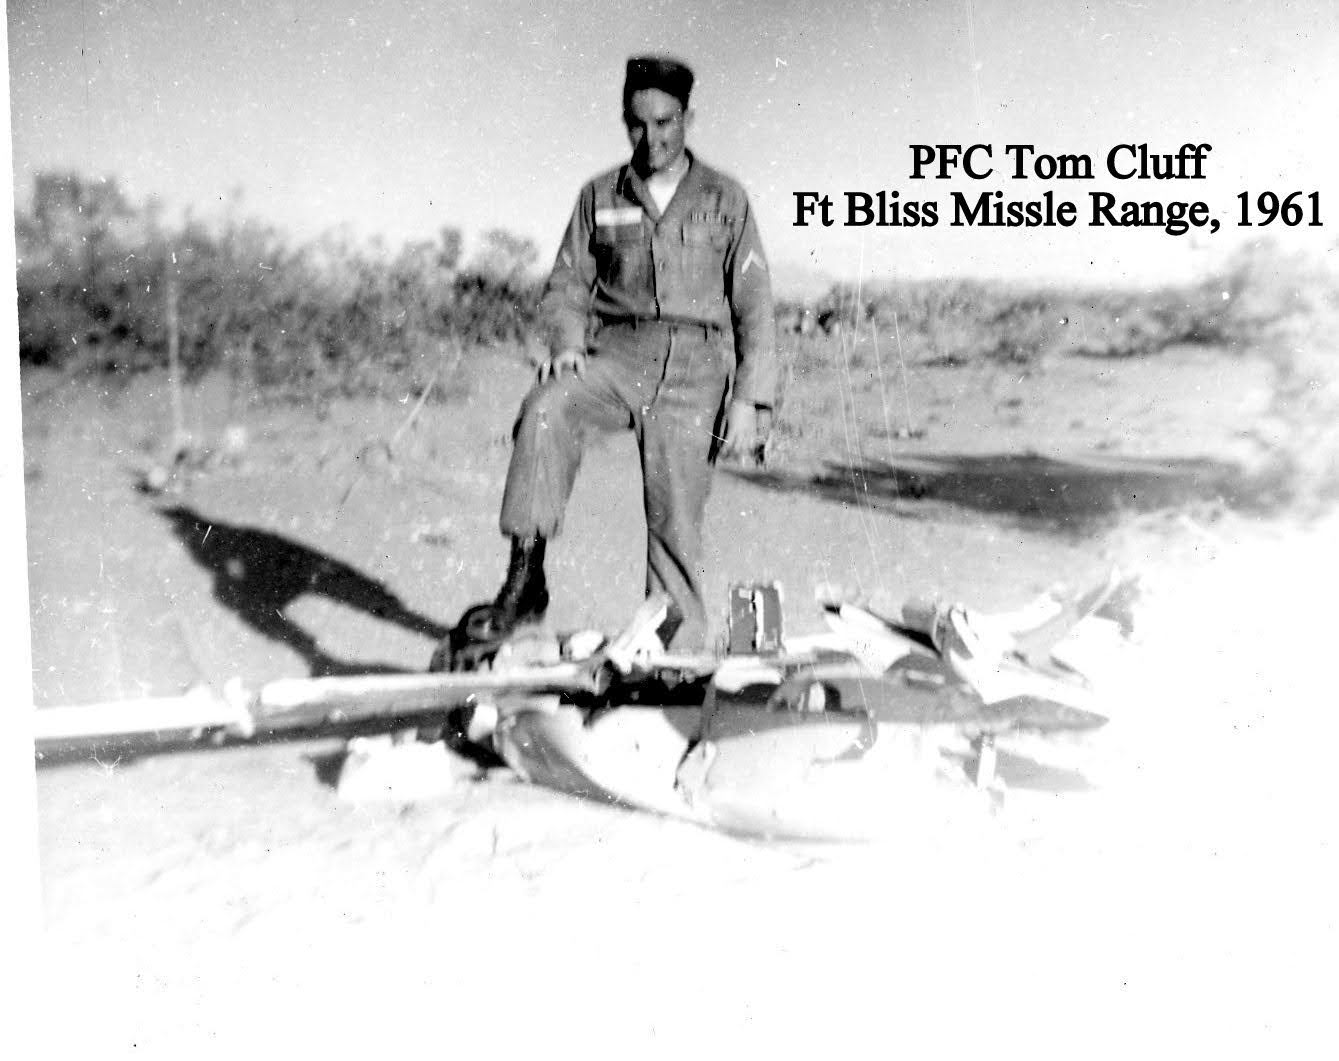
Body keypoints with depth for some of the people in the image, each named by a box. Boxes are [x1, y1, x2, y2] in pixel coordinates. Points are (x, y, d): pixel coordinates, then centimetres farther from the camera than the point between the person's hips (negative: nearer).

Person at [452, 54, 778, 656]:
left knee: (675, 521, -2)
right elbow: (566, 285, 12)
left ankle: (680, 653, 12)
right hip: (615, 353, 1)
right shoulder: (600, 197, 11)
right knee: (545, 410, -31)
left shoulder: (724, 199, 7)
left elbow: (753, 308, 5)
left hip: (693, 366, -1)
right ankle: (525, 577, -30)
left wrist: (749, 401, -3)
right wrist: (567, 340, -10)